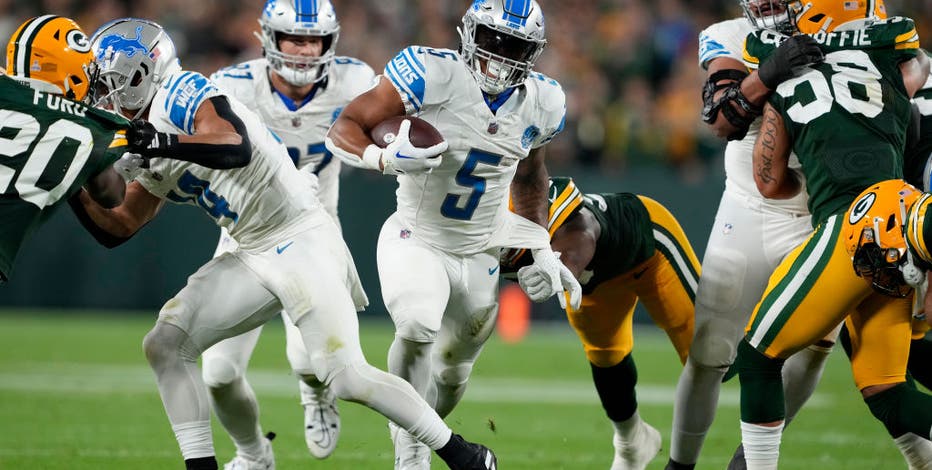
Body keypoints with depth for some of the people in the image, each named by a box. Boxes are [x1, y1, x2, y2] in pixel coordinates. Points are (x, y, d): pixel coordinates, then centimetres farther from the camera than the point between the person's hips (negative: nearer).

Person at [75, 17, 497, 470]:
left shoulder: (183, 94, -15)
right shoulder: (150, 155, 14)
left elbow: (237, 148, -34)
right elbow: (119, 228, 18)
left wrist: (163, 144, -39)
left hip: (302, 242, -9)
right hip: (254, 259, 9)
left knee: (347, 377, -16)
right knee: (164, 345, -1)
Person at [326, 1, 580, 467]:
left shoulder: (540, 103, -3)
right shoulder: (435, 76, -22)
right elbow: (344, 129, -20)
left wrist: (540, 249, 13)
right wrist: (386, 158, -39)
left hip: (479, 252, 5)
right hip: (416, 240, -5)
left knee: (452, 374, 16)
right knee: (418, 328, -32)